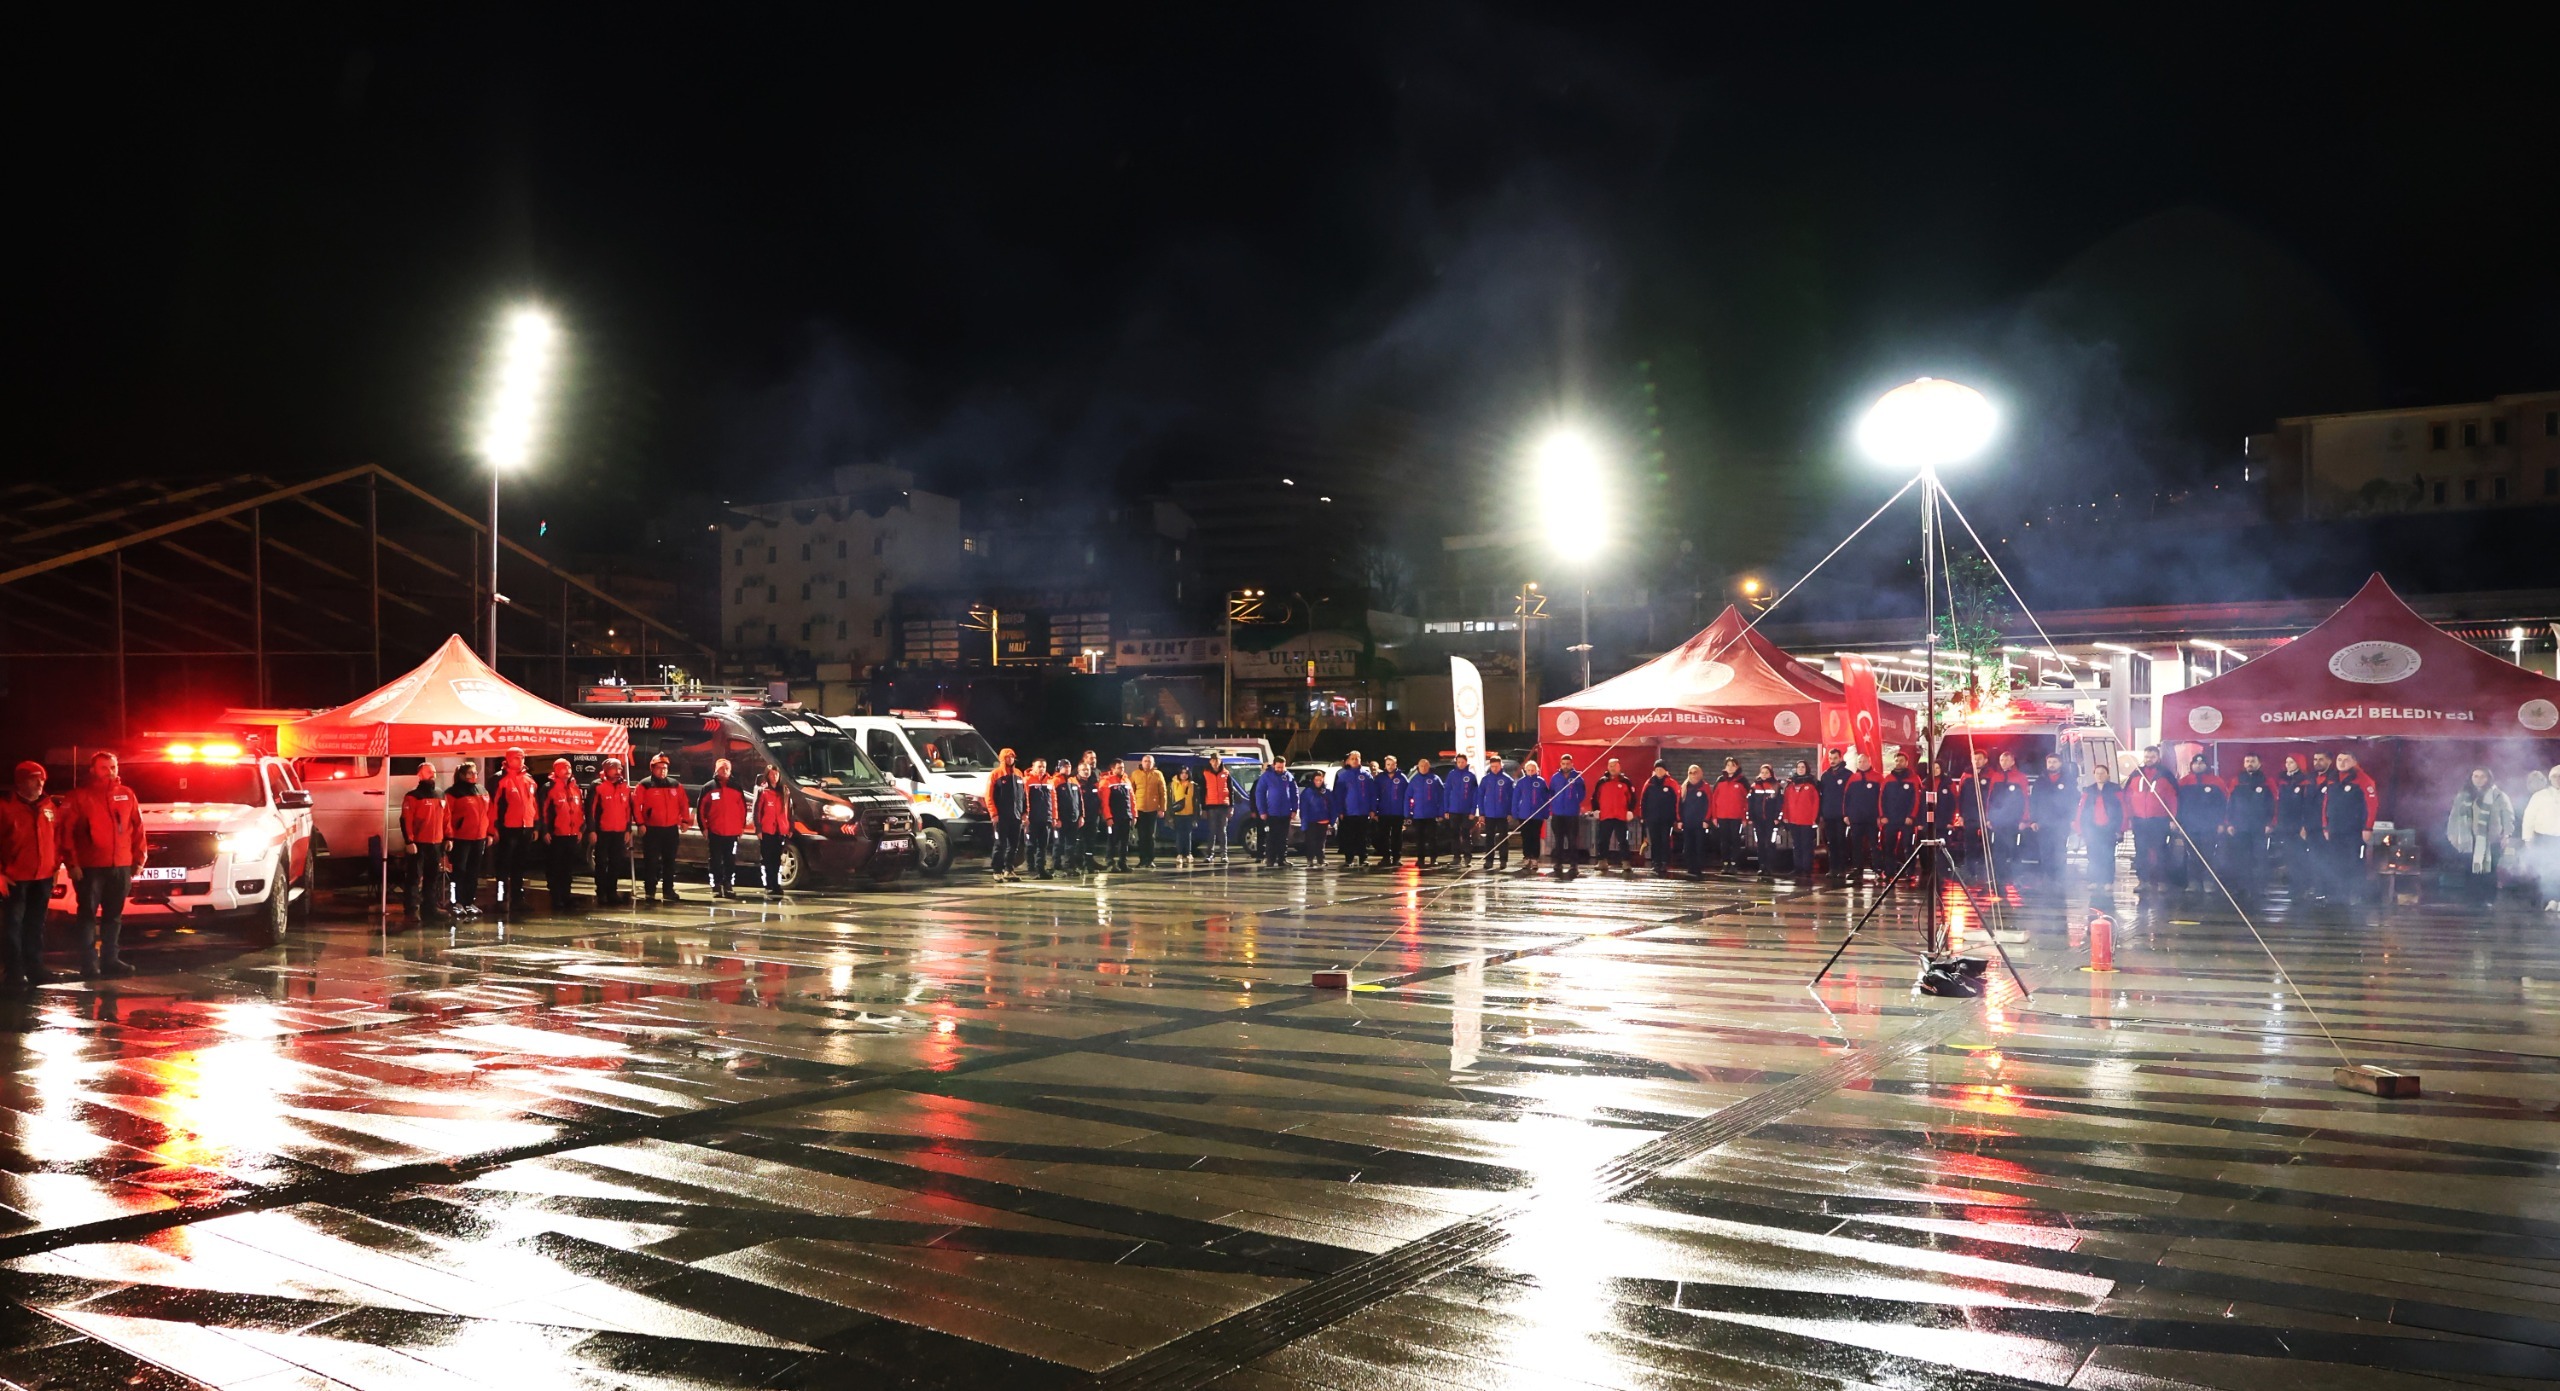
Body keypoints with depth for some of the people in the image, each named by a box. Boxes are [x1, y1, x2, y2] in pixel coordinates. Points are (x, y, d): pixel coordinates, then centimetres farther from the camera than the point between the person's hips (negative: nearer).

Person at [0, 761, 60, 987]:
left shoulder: (48, 806, 9)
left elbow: (58, 836, 14)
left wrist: (56, 865, 8)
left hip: (43, 877, 5)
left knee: (36, 925, 13)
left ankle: (34, 968, 21)